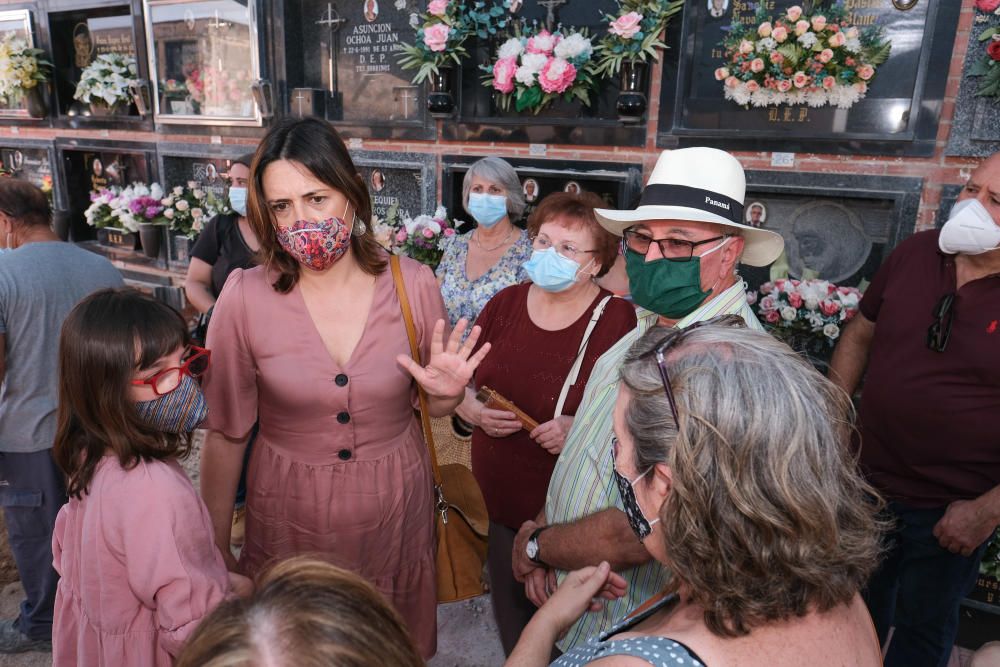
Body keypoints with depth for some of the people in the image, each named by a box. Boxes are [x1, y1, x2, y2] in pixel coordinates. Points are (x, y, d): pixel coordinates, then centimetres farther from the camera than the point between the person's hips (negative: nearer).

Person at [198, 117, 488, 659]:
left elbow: (435, 410, 3)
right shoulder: (244, 298, -14)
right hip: (289, 515, -1)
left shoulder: (412, 283, -11)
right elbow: (225, 435, -4)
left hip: (395, 509, 1)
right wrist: (217, 550, 1)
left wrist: (446, 392, -19)